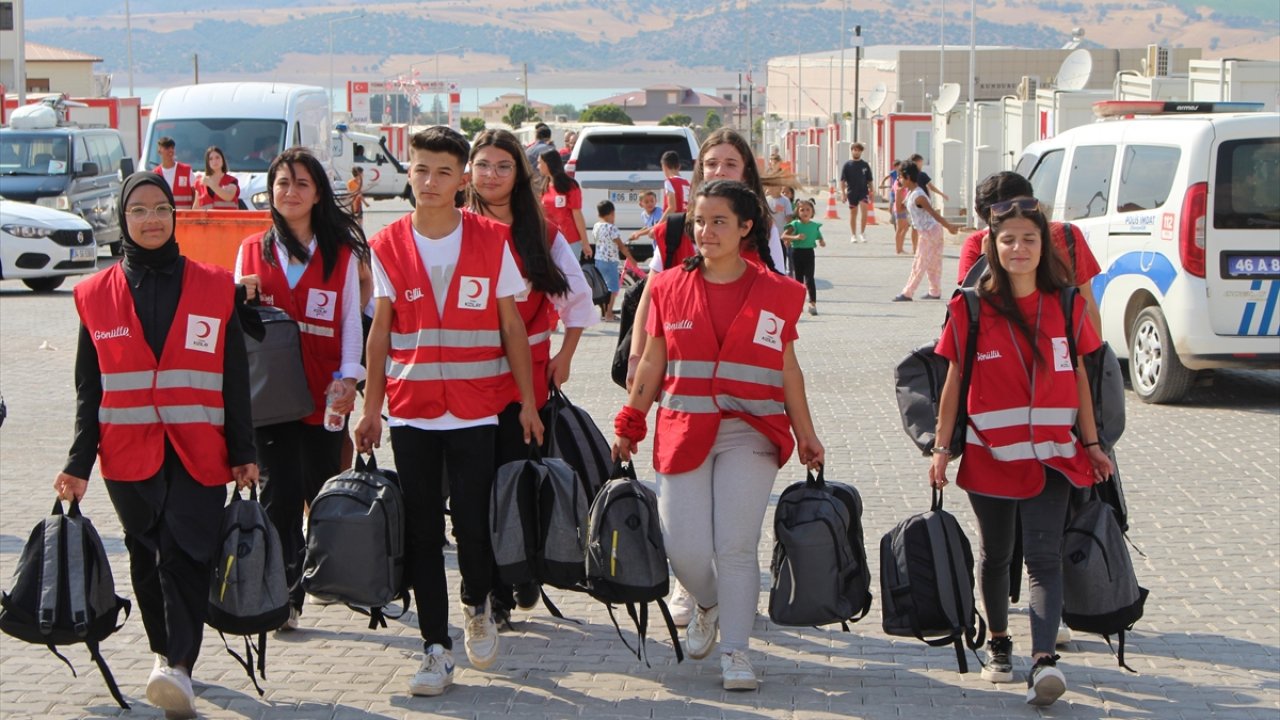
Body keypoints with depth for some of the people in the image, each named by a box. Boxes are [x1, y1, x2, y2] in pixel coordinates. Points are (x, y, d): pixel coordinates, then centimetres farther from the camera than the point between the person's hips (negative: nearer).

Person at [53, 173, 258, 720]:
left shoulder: (214, 288, 5)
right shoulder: (96, 296, 7)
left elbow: (235, 380, 7)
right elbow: (88, 389, 10)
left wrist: (243, 454, 4)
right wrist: (78, 464, 5)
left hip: (198, 451, -2)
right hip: (128, 453, 2)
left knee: (185, 553, -14)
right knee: (148, 557, 8)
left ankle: (179, 667, -21)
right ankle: (165, 652, 23)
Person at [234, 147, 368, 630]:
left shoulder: (341, 253, 5)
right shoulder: (253, 251, 11)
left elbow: (351, 319, 1)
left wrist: (348, 376, -12)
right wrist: (242, 298, -7)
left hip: (323, 391, -1)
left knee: (322, 490, 4)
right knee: (281, 490, -6)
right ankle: (283, 594, 0)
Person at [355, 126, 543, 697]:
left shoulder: (492, 242, -1)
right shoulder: (388, 245, 3)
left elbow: (512, 326, 4)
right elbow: (380, 330, 6)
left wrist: (527, 400, 2)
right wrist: (370, 408, 3)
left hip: (475, 409, -1)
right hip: (410, 411, 2)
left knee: (473, 520, -3)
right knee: (421, 532, 3)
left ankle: (477, 608, 28)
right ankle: (436, 648, 12)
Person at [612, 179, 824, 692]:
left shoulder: (776, 293, 4)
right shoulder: (670, 287, 7)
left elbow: (788, 369, 10)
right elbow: (652, 364, 12)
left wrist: (806, 436, 10)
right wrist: (629, 426, 11)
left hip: (750, 434, -1)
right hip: (684, 432, 1)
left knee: (736, 546, -8)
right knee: (685, 549, -3)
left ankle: (735, 651, 3)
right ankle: (708, 606, 30)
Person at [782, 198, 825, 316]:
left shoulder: (815, 226, 3)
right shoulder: (795, 224, -5)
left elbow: (820, 239, 11)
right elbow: (783, 236, -13)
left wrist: (822, 242, -13)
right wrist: (795, 237, -28)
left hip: (809, 252, 0)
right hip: (797, 252, 0)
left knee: (809, 278, -8)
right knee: (799, 279, 11)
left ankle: (813, 303, -9)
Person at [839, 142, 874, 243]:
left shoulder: (865, 165, 5)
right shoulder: (847, 165, 1)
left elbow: (869, 181, 10)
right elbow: (842, 180, 0)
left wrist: (871, 193, 7)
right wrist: (843, 193, -7)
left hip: (863, 192, 0)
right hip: (851, 192, 0)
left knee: (864, 210, -18)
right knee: (853, 213, 8)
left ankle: (862, 233, -10)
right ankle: (853, 235, 17)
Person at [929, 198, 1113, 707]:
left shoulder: (1065, 306, 3)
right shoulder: (970, 310, -2)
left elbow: (1079, 377, 9)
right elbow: (954, 381, 3)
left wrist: (1091, 443, 9)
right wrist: (942, 447, 2)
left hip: (1050, 455, 0)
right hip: (989, 454, 0)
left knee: (1043, 556, -12)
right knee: (996, 554, 14)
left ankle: (1043, 659, -22)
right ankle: (999, 643, 33)